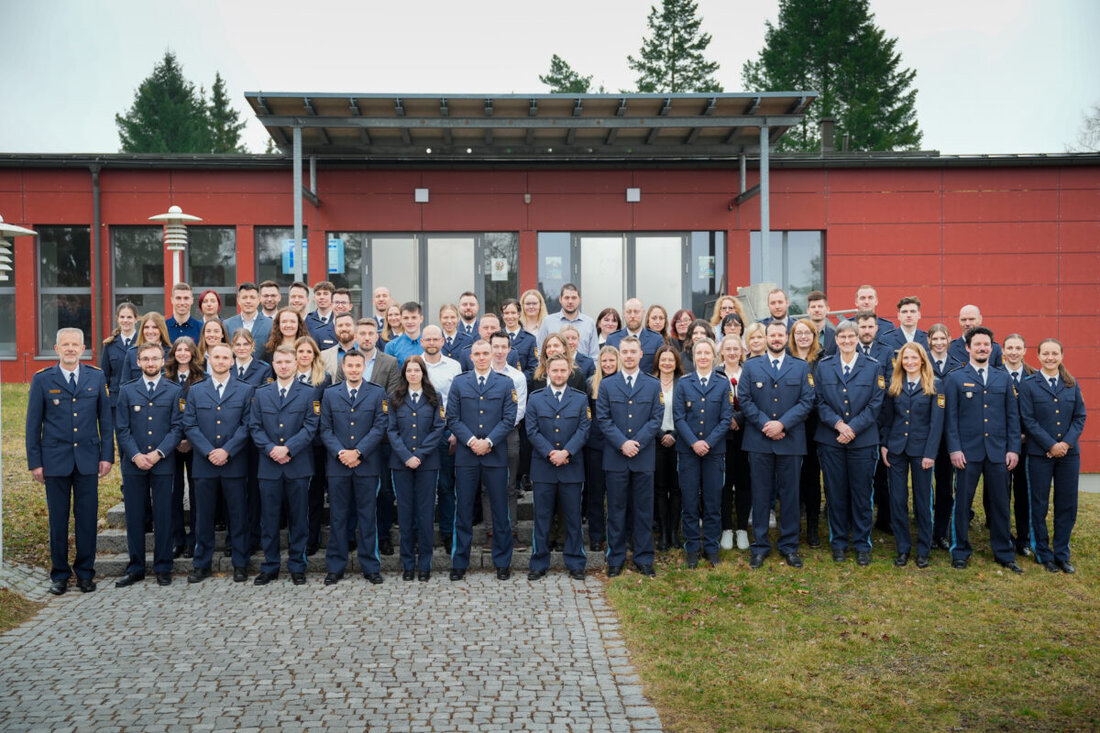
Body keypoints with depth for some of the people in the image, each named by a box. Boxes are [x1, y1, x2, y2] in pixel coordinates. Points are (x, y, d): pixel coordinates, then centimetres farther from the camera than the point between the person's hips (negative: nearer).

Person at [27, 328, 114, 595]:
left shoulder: (96, 377, 5)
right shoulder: (42, 379, 1)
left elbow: (105, 419, 7)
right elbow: (33, 424, 2)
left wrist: (107, 455, 1)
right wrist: (34, 462, -1)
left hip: (88, 458, 1)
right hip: (55, 460, -1)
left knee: (87, 517, 5)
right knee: (58, 519, 7)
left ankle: (85, 571, 18)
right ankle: (59, 573, 19)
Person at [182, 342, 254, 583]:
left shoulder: (245, 390, 5)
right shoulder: (196, 391, 10)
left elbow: (247, 425, -2)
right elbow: (189, 425, 3)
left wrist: (227, 451, -12)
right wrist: (208, 452, -10)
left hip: (235, 464, -1)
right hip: (204, 464, 2)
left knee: (239, 515, 3)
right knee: (203, 516, 7)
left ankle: (240, 563, 13)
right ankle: (202, 564, 19)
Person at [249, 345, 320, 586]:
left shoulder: (308, 393, 3)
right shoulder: (261, 394, 11)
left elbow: (310, 427, -4)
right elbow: (255, 427, 5)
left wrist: (287, 448, -15)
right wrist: (271, 449, -10)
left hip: (298, 465, -2)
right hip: (269, 465, 2)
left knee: (298, 519, 5)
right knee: (269, 519, 6)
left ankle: (297, 566, 15)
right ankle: (270, 566, 17)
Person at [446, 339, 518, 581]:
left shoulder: (505, 384, 7)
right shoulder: (459, 383, 9)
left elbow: (509, 419, 1)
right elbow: (452, 418, 3)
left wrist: (488, 441, -11)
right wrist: (471, 441, -10)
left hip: (496, 455, 0)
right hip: (465, 456, 0)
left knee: (500, 511, 4)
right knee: (463, 511, 5)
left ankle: (502, 563, 15)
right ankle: (459, 563, 14)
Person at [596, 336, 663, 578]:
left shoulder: (653, 385, 7)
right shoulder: (607, 385, 7)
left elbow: (656, 419, 1)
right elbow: (603, 419, 1)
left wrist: (637, 443, -11)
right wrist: (622, 443, -12)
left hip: (644, 457, 0)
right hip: (615, 458, 0)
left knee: (643, 510, 6)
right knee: (616, 510, 5)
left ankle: (644, 558, 16)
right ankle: (615, 559, 15)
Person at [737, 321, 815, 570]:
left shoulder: (801, 367, 9)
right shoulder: (751, 366, 9)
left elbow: (807, 401, 0)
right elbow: (744, 399, 1)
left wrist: (782, 424, -12)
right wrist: (764, 424, -11)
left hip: (791, 440, 0)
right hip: (759, 440, 0)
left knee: (790, 494, 5)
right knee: (760, 494, 4)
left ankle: (789, 545, 16)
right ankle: (760, 545, 13)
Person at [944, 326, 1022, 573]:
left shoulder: (1003, 379, 12)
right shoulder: (955, 378, 3)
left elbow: (1012, 416, 10)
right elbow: (951, 417, -1)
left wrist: (1013, 448, 2)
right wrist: (954, 449, -9)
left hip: (998, 451, 3)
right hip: (967, 451, -2)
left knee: (1000, 503, 8)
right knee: (963, 502, 3)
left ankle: (1004, 553, 20)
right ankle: (960, 552, 14)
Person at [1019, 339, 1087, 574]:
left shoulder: (1072, 384, 8)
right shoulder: (1029, 385, -2)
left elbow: (1080, 417, 5)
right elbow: (1028, 420, -7)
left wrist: (1066, 443, -9)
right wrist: (1051, 445, -13)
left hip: (1069, 453, 3)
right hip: (1040, 454, -3)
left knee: (1067, 505, 6)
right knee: (1039, 506, 4)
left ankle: (1062, 555, 17)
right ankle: (1044, 554, 16)